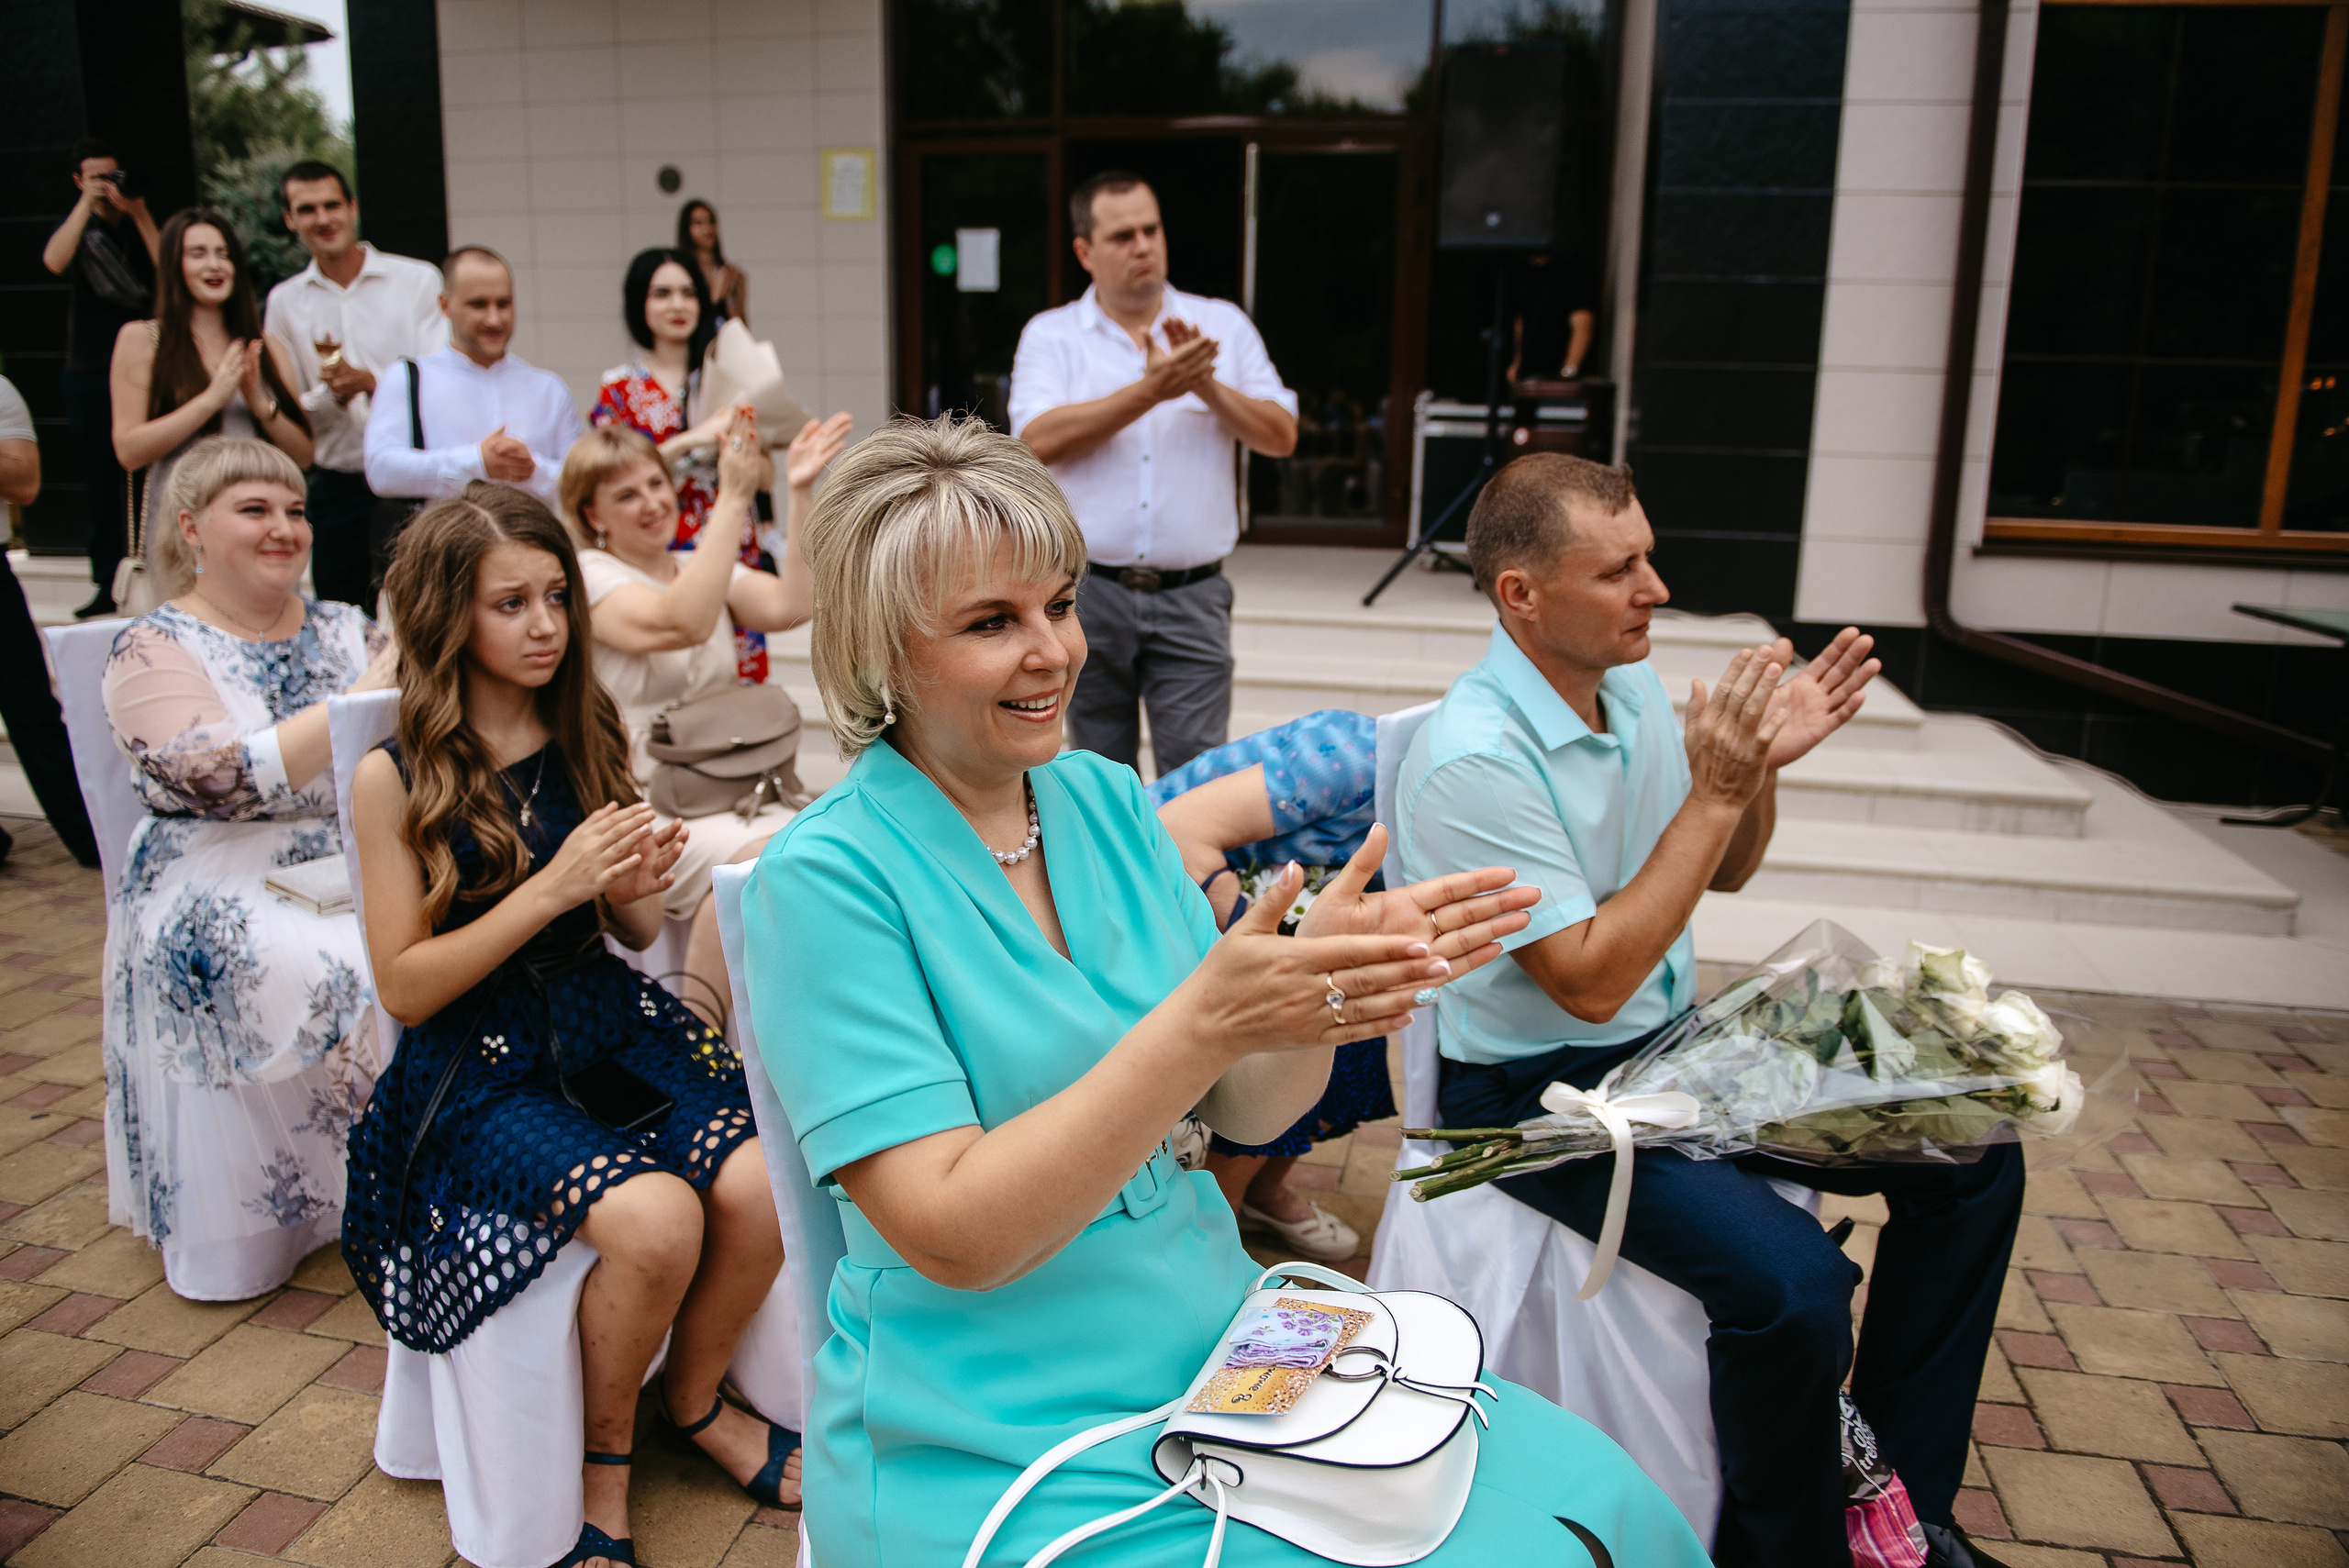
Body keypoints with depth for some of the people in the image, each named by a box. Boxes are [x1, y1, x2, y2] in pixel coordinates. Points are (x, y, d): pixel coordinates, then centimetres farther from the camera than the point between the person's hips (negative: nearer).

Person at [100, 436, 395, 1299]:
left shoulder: (344, 630, 13)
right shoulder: (152, 652, -1)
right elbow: (228, 780, -18)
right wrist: (365, 698, -23)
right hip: (225, 900, -4)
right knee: (359, 980, -31)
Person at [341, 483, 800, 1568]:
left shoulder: (589, 737, 5)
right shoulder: (394, 780, -7)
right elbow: (404, 987, -9)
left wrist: (636, 886, -11)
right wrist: (553, 887, -19)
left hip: (609, 1023, 4)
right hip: (479, 1065, -4)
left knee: (761, 1189, -20)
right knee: (653, 1221, -28)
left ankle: (696, 1398, 12)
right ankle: (605, 1455, 4)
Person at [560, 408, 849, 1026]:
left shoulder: (707, 568, 16)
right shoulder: (588, 575, -3)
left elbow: (791, 606, -5)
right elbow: (681, 624, -24)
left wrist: (800, 491, -10)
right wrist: (734, 498, -24)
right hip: (642, 807, -5)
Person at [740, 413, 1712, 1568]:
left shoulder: (1106, 800, 2)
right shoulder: (824, 880, -15)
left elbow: (1244, 1114, 3)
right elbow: (954, 1238, -20)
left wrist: (1318, 988, -17)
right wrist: (1200, 1024, -29)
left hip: (1219, 1340, 5)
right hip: (1000, 1442, -5)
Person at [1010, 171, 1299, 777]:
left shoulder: (1223, 325, 9)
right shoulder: (1051, 335, 4)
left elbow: (1281, 436, 2)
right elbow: (1039, 441, -13)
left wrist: (1207, 385, -14)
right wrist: (1151, 390, -18)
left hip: (1191, 597, 0)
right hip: (1088, 595, 0)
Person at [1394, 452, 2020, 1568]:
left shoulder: (1631, 686, 1)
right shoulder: (1471, 760, -23)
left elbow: (1725, 874, 14)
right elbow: (1591, 981, -24)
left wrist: (1761, 768, -7)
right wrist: (1713, 792, -24)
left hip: (1673, 1044, 8)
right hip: (1541, 1094, -8)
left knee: (1972, 1158, 3)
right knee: (1792, 1281, -28)